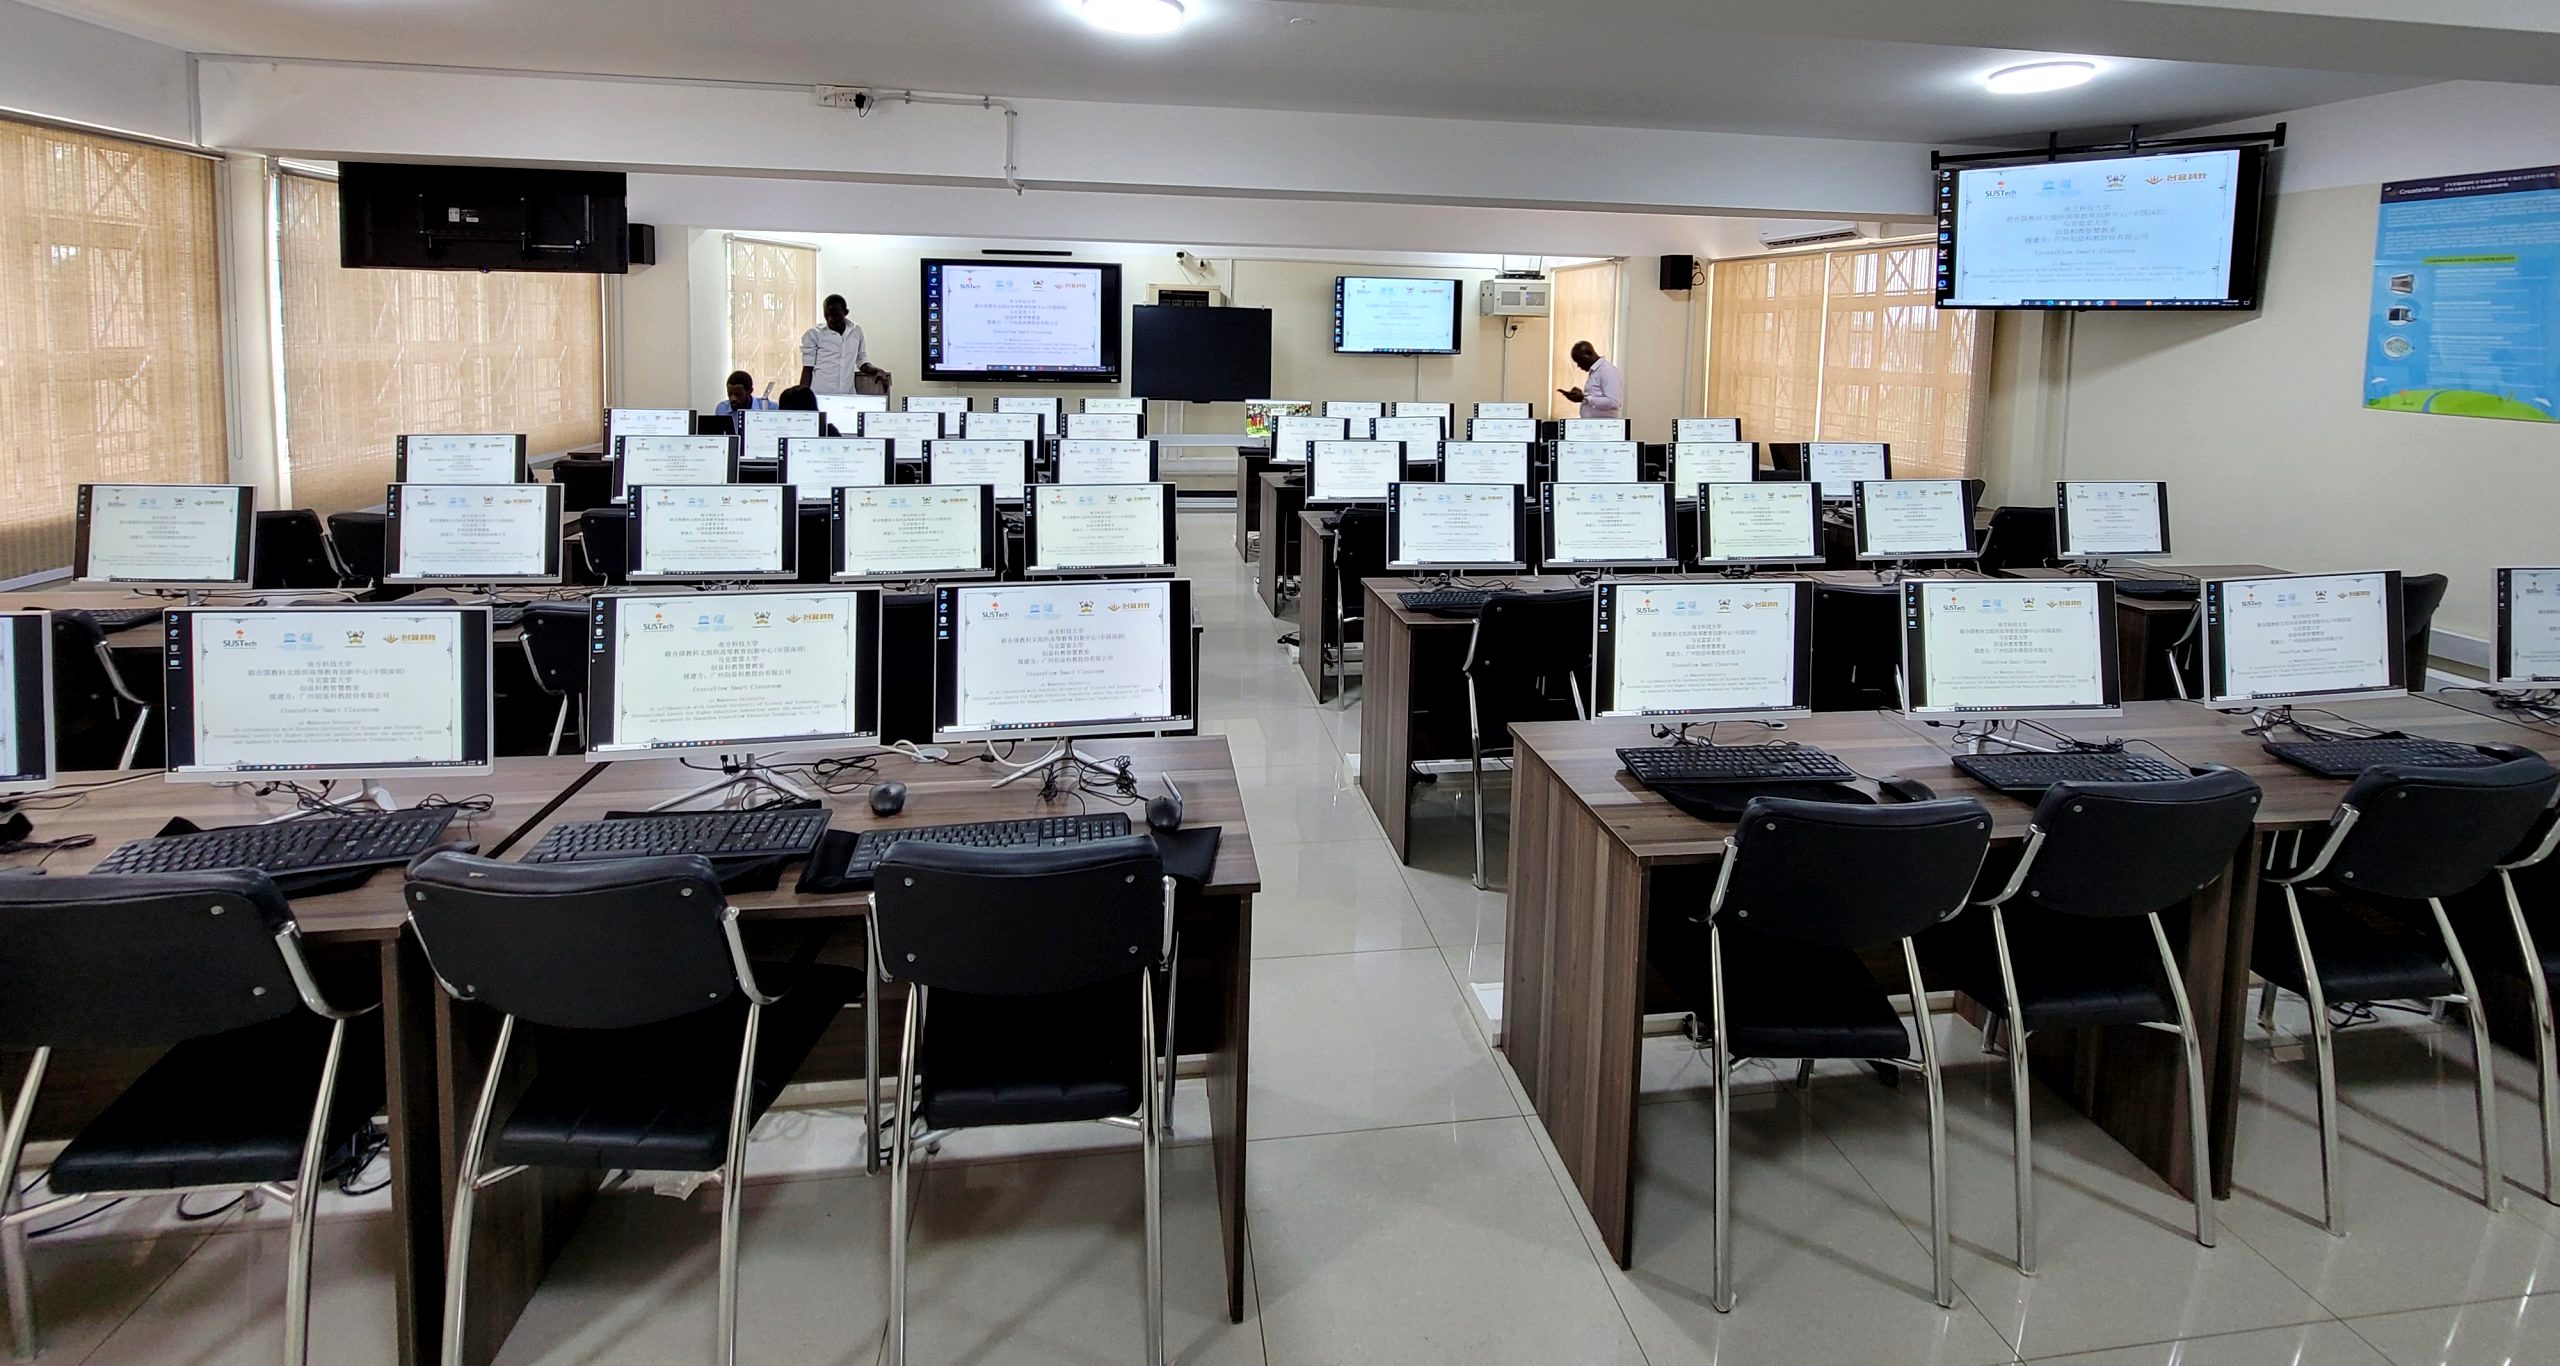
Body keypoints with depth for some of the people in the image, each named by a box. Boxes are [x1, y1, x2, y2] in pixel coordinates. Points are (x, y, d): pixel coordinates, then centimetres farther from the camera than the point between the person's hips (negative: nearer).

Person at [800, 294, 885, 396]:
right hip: (819, 395, -2)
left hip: (847, 396, 2)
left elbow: (861, 361, 20)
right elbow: (807, 369, 3)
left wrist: (876, 370, 0)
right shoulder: (813, 334, 2)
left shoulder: (856, 332, 10)